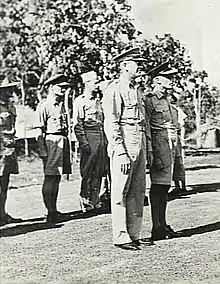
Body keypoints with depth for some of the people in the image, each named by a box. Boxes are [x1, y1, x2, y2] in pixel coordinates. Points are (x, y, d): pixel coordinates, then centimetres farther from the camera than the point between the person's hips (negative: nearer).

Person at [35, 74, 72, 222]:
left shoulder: (61, 105, 17)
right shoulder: (44, 105, -8)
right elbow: (39, 130, -11)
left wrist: (66, 147, 20)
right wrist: (43, 151, -16)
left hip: (63, 142, 9)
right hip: (51, 142, -9)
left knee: (57, 178, 12)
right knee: (50, 178, -7)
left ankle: (54, 209, 20)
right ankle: (50, 212, -4)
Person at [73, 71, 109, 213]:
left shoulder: (98, 100, 18)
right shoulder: (80, 101, -4)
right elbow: (78, 124, -9)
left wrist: (106, 138, 16)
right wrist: (84, 142, -15)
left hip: (101, 136, 7)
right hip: (89, 136, -7)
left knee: (99, 171, 7)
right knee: (87, 171, -4)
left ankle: (95, 200, 15)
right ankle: (85, 201, 3)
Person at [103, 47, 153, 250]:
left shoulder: (137, 91, 19)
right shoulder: (114, 90, -7)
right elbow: (111, 125, -13)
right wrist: (121, 153, -19)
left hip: (140, 144, 9)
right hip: (124, 144, -9)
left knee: (138, 190, 11)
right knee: (121, 192, -3)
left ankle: (134, 234, 19)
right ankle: (121, 237, 2)